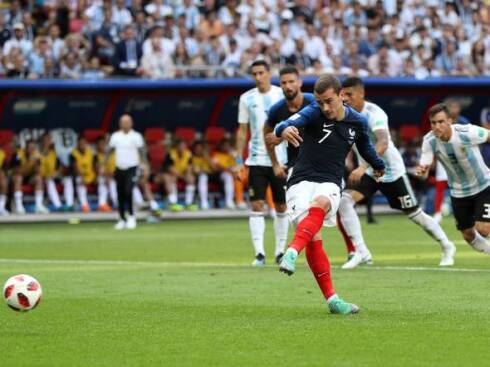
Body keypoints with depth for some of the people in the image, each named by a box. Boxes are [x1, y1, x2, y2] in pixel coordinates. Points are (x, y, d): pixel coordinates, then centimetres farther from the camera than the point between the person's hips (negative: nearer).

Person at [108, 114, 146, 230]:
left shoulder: (136, 136, -2)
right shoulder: (115, 136, 7)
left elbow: (142, 152, -3)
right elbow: (110, 150, 12)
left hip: (132, 168, -4)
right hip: (119, 168, 4)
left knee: (128, 192, -17)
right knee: (120, 195, 5)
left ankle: (131, 216, -5)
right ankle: (122, 219, 14)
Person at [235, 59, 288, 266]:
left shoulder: (282, 95, 0)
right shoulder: (247, 99, 4)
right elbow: (242, 130, 8)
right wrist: (239, 161, 3)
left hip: (281, 159, 0)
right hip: (256, 160, 0)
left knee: (281, 207, 7)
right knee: (257, 206, -9)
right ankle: (259, 253, -11)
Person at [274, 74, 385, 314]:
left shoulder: (357, 122, 7)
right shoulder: (313, 113, -6)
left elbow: (365, 145, 30)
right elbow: (293, 122, -28)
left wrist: (378, 165, 48)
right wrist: (284, 130, -53)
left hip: (330, 184, 2)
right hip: (302, 181, -2)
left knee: (320, 203, -35)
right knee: (313, 238, -18)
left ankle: (292, 253, -47)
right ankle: (331, 298, -13)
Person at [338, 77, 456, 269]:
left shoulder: (374, 113, -27)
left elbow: (383, 143, -43)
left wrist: (363, 167, -55)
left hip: (391, 171, -6)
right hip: (366, 172, 6)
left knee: (415, 214, 7)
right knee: (344, 200, -19)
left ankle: (447, 247, 31)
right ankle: (361, 253, -18)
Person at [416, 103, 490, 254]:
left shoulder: (468, 132, -27)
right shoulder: (429, 141, -19)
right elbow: (424, 170, -20)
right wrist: (422, 171, -45)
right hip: (459, 192, 3)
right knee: (468, 235, 10)